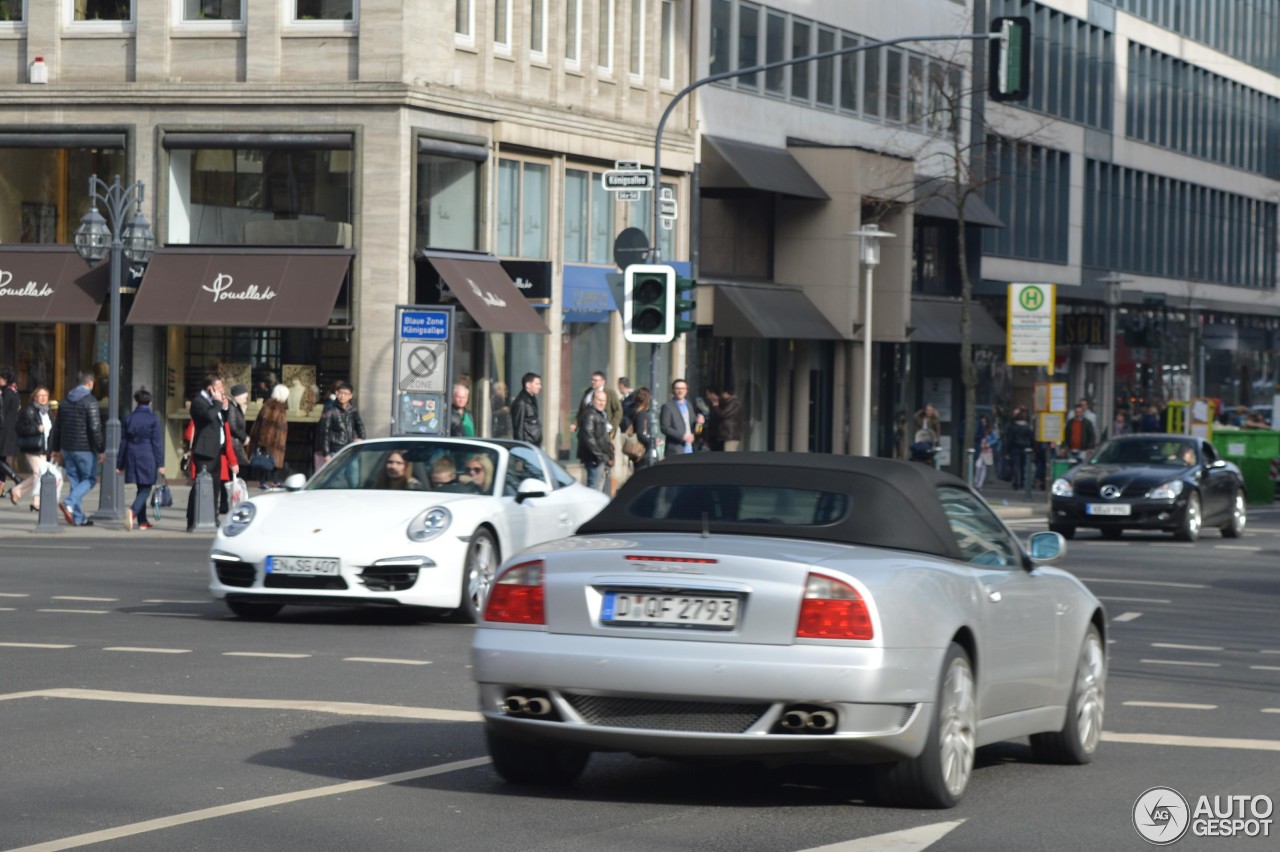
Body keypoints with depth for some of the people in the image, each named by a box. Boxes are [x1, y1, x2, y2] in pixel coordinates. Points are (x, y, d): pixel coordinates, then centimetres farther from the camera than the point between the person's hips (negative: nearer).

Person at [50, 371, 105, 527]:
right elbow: (95, 428, -17)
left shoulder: (65, 402, 11)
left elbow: (57, 427, 15)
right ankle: (69, 503, -18)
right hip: (85, 448, -7)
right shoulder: (90, 402, -12)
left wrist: (56, 449, 22)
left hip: (68, 448, 7)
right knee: (89, 479, 3)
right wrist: (100, 449, -10)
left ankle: (78, 518, 9)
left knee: (74, 481, 10)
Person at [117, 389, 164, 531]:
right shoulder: (153, 419, -6)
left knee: (141, 489, 15)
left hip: (132, 457, 4)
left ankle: (142, 521, 16)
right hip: (148, 458, -4)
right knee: (145, 489, -1)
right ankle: (133, 511, -28)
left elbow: (123, 442, 9)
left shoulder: (129, 418, 5)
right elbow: (157, 442, -8)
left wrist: (120, 464, 13)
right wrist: (160, 464, -6)